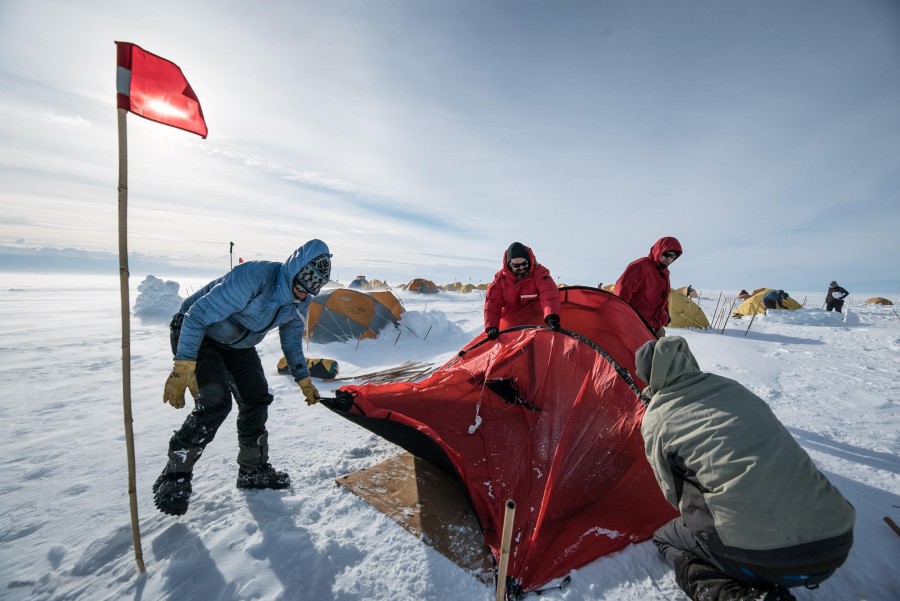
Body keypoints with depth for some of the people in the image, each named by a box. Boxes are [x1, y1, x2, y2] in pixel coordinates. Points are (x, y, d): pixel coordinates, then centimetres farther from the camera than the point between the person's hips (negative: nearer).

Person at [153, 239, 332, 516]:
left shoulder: (300, 300, -13)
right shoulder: (254, 276, -37)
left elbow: (292, 341, 3)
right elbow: (197, 315, -31)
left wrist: (304, 380, 6)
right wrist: (182, 369, -32)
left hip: (238, 344, 7)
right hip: (197, 334, -6)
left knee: (256, 399, 2)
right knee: (216, 403, -20)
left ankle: (253, 470, 20)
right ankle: (173, 477, 4)